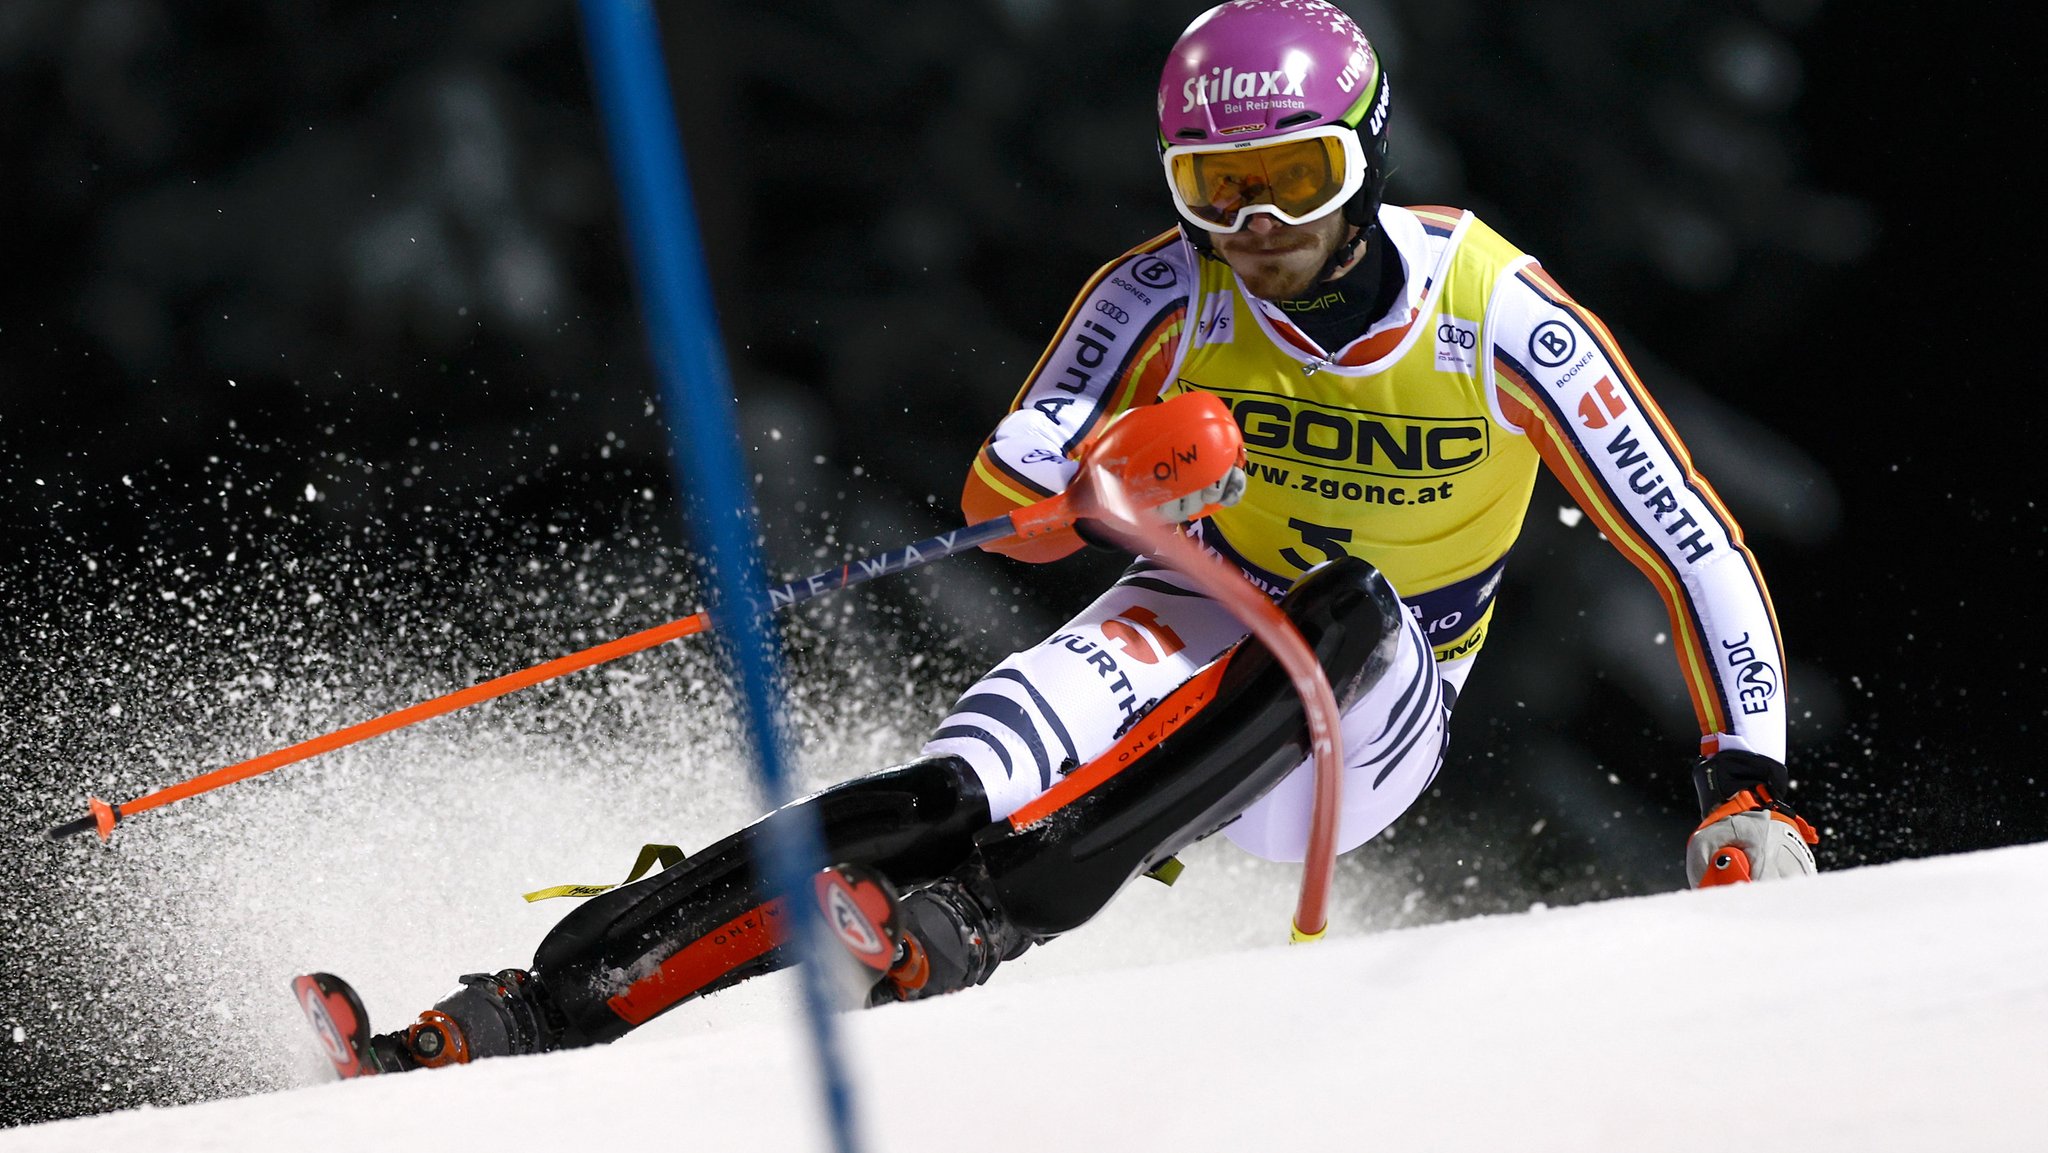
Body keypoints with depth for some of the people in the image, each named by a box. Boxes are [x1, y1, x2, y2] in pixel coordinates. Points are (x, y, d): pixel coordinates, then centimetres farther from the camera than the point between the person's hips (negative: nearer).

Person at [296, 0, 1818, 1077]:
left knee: (1344, 612, -37)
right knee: (936, 806, -27)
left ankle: (980, 922, -46)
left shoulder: (1509, 324, -17)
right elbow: (1004, 501, -13)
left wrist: (1750, 785, -20)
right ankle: (513, 1021, -33)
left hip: (1377, 717, -1)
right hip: (1204, 626, 1)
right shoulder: (1170, 294, -12)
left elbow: (1696, 551, -11)